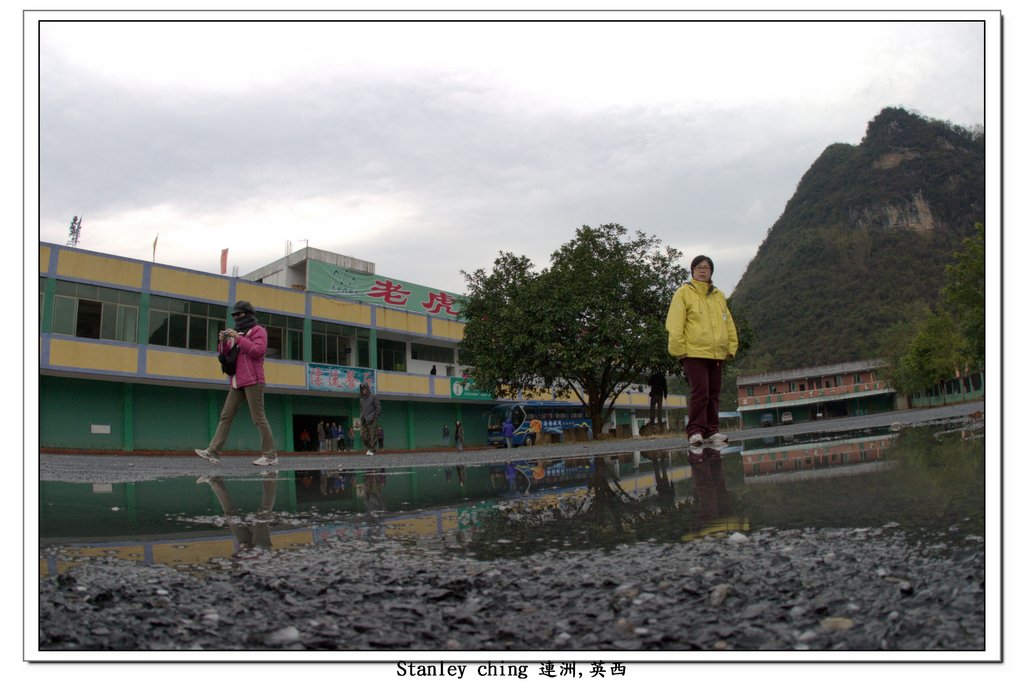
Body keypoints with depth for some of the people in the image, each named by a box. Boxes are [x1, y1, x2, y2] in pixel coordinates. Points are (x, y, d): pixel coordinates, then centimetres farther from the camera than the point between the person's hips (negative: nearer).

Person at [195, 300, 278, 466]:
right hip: (238, 383, 8)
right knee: (226, 416, 1)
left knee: (258, 417, -9)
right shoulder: (238, 333, 22)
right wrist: (223, 341, -1)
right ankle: (213, 452, -2)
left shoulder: (258, 330, 0)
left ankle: (270, 455, -6)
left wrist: (238, 338, -17)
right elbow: (225, 355, 19)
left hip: (253, 381, -8)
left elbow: (258, 351, -16)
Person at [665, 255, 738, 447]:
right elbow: (675, 324, -6)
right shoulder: (684, 293, 0)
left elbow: (728, 323, 19)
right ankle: (695, 431, -6)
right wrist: (679, 349, -12)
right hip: (694, 352, -6)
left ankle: (711, 430, 15)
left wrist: (731, 347, 12)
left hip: (716, 353, 6)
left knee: (713, 393, 8)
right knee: (700, 392, -11)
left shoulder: (719, 296, 17)